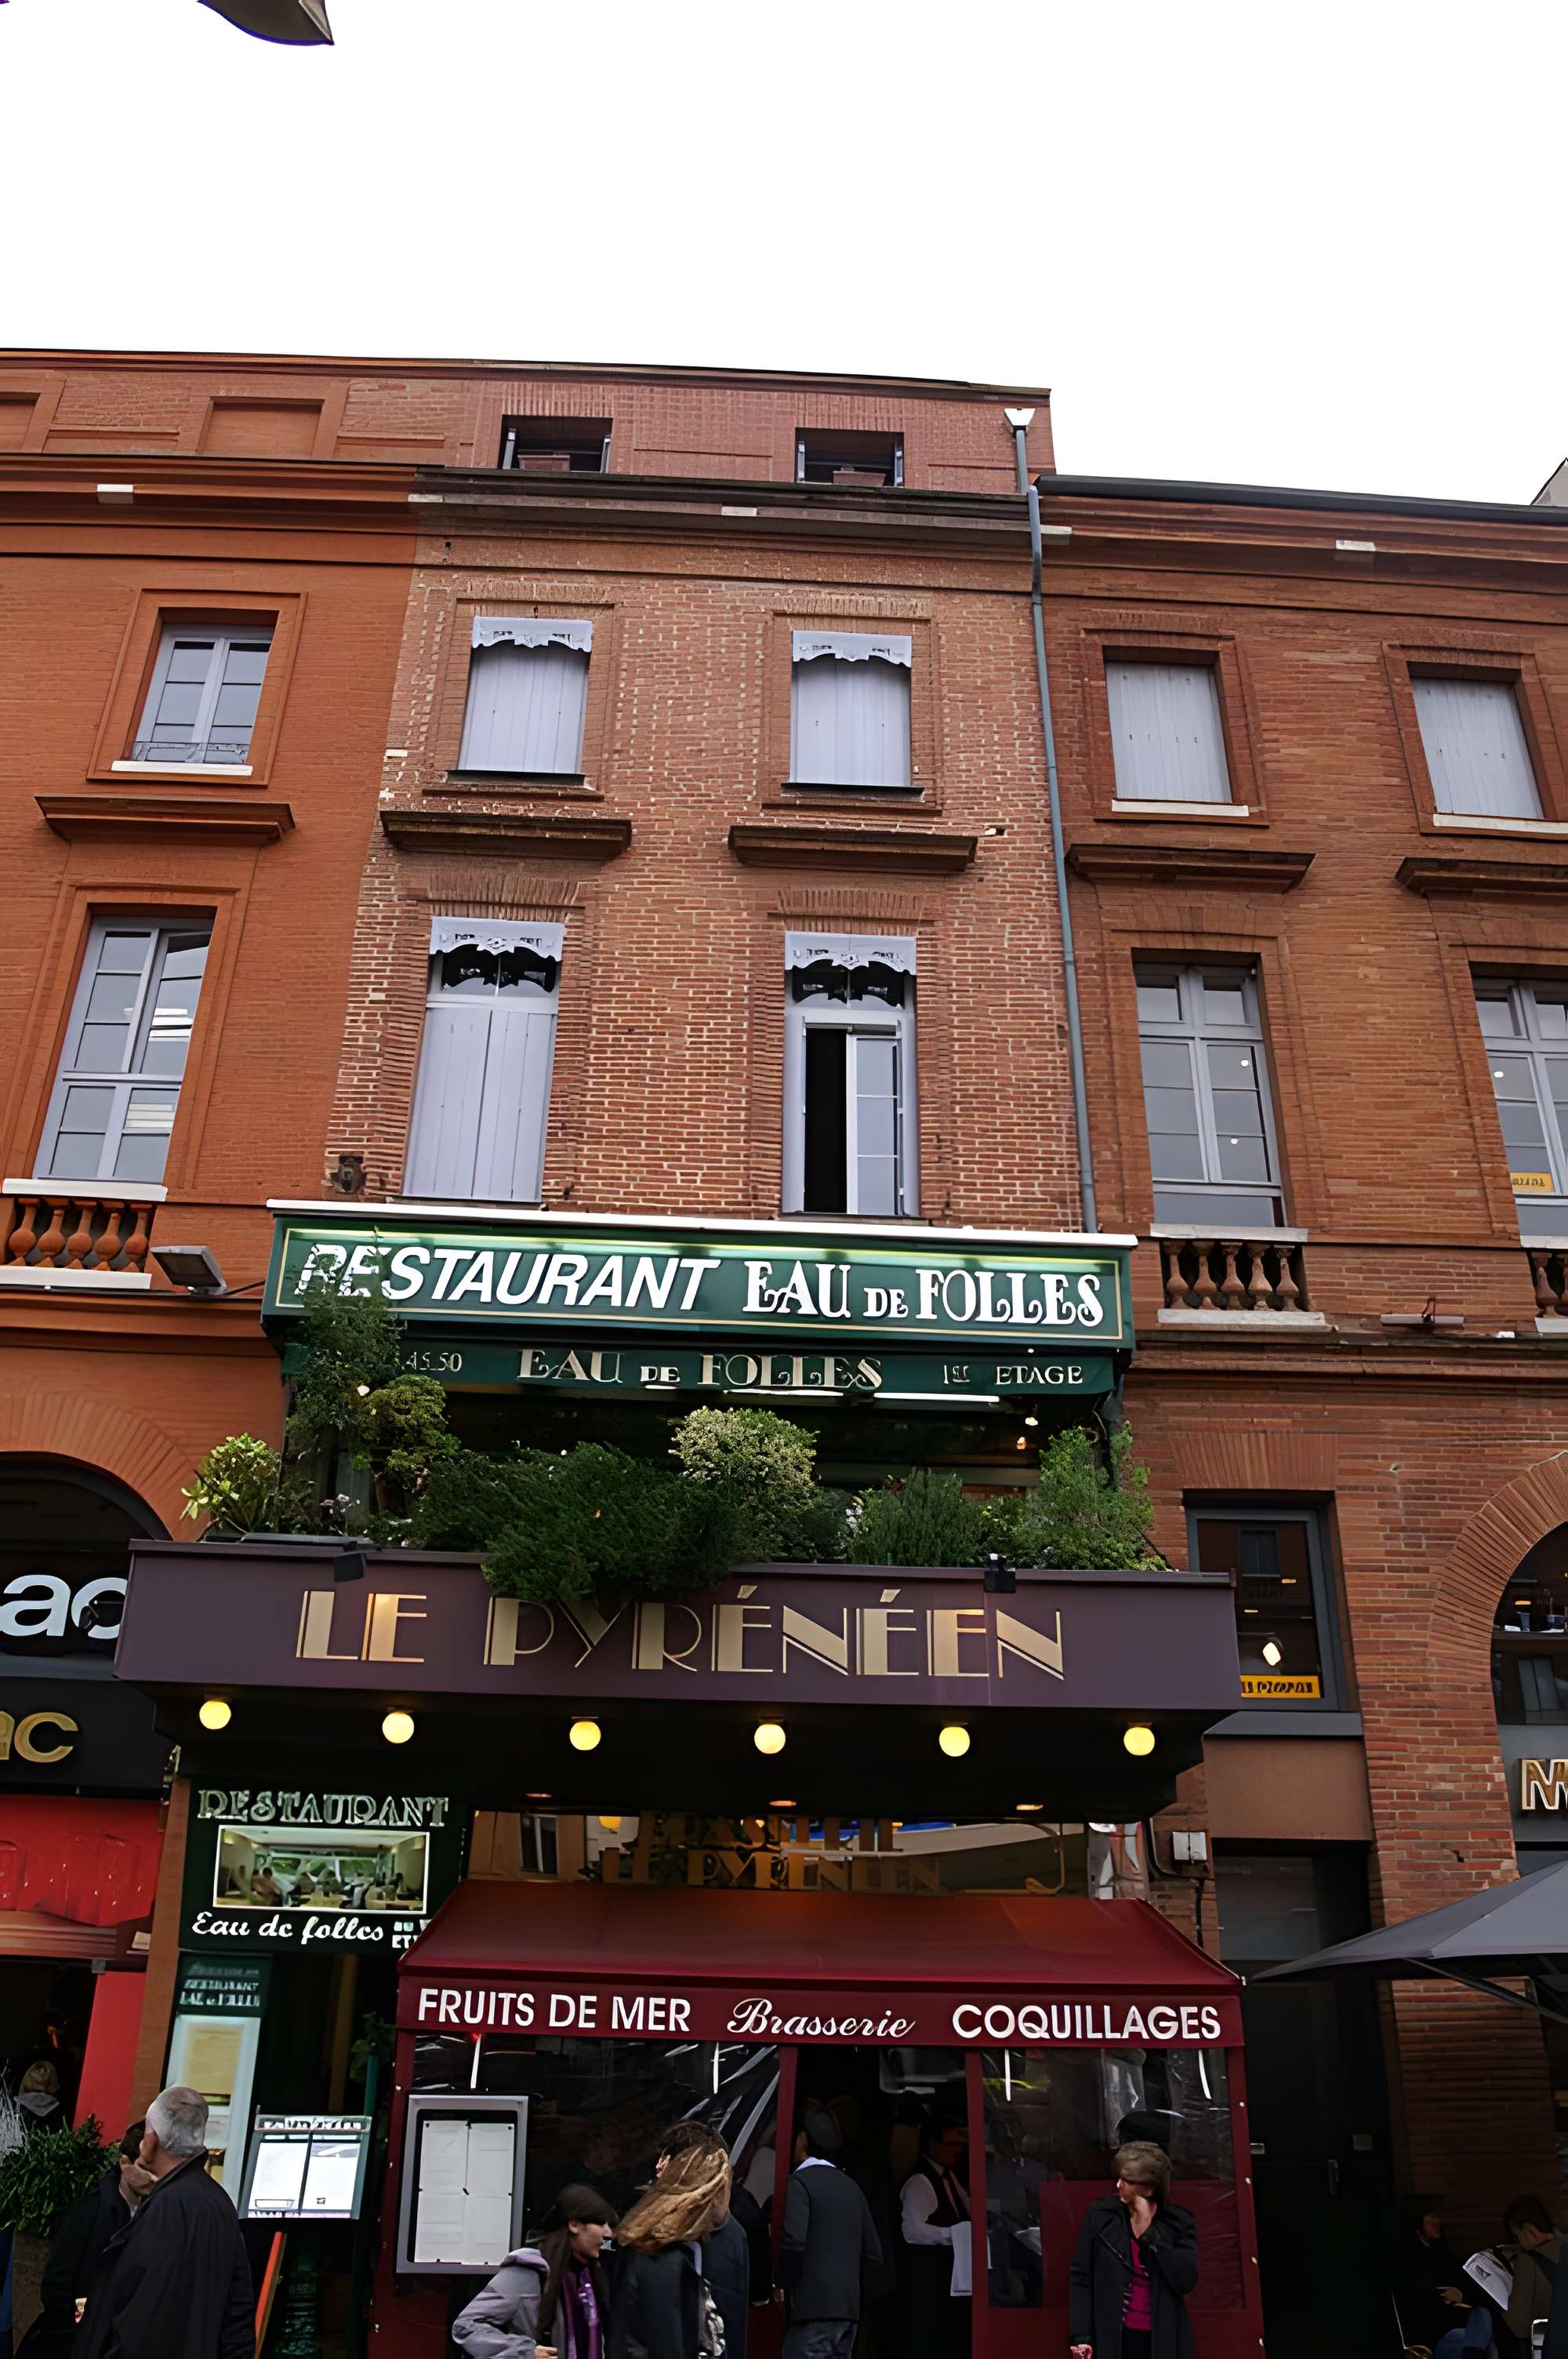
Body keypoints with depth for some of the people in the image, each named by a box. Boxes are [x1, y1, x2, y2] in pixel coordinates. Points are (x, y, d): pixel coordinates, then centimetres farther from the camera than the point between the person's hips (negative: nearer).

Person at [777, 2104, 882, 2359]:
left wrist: (785, 2285, -4)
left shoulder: (801, 2181, -7)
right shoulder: (850, 2186, 15)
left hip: (812, 2310, -8)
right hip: (848, 2310, 8)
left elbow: (794, 2243, -20)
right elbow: (873, 2255, 15)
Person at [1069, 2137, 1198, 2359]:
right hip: (1113, 2338, 0)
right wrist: (1080, 2336, -5)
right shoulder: (1100, 2214, -2)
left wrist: (1148, 2231, -14)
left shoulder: (1178, 2222, -1)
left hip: (1163, 2341, 0)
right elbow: (1080, 2277, 1)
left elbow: (1186, 2280, -12)